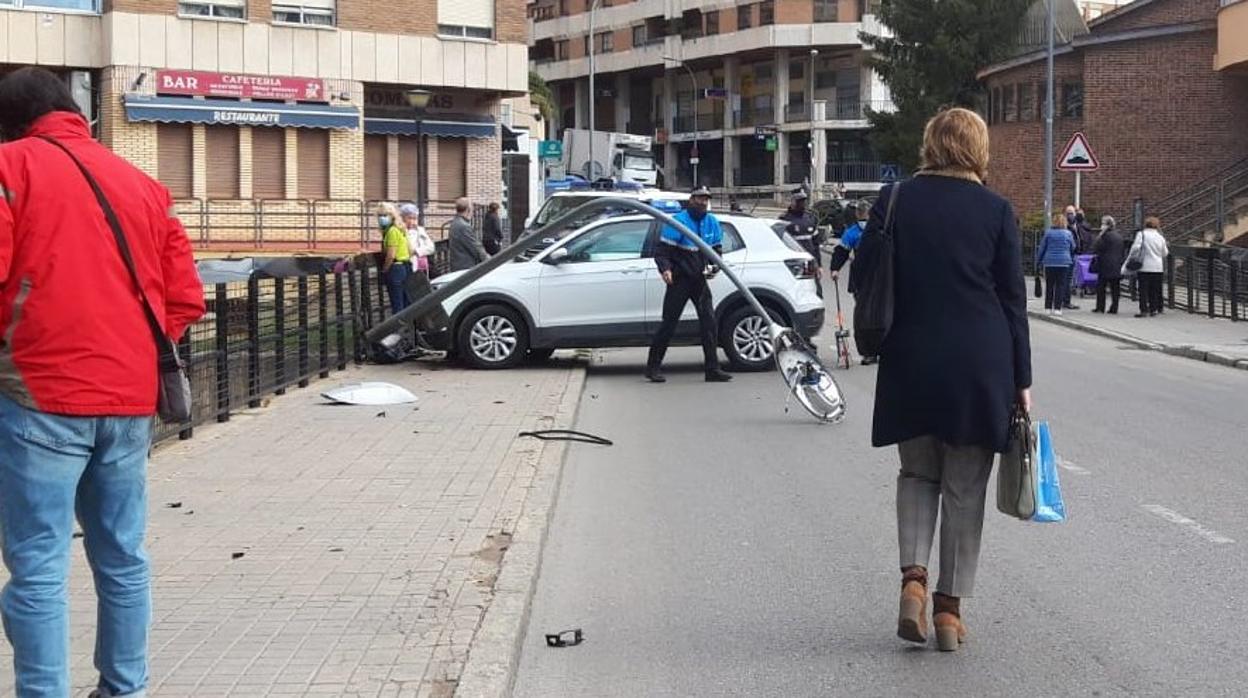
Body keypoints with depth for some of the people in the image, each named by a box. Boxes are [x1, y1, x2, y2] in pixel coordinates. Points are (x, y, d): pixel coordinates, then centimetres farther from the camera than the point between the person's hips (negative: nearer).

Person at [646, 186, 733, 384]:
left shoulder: (712, 222, 6)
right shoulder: (678, 221, -11)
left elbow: (717, 250, 16)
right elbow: (661, 250, -13)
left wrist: (714, 267, -3)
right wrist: (665, 269, -30)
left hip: (699, 279, 5)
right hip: (679, 280, -5)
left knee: (709, 322, -1)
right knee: (669, 323, -4)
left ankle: (712, 368, 3)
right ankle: (653, 367, 5)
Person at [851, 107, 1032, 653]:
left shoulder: (894, 201, -1)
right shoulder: (996, 210, -3)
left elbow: (862, 277, 2)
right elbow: (1013, 299, -1)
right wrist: (1021, 379, 4)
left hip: (910, 362, 1)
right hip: (980, 366, -1)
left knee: (918, 473, 18)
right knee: (965, 488, 8)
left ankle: (913, 579, -1)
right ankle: (950, 607, 10)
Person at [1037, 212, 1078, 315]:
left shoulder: (1048, 233, -2)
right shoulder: (1068, 233, -1)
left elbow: (1042, 248, 4)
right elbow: (1073, 248, 11)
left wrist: (1038, 260, 14)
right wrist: (1072, 260, 29)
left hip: (1049, 263, 1)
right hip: (1064, 263, -1)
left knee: (1049, 285, 8)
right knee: (1061, 285, 2)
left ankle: (1048, 307, 8)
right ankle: (1057, 308, -3)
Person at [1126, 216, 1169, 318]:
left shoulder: (1142, 234, -5)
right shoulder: (1160, 237, 7)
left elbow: (1135, 248, -14)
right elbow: (1165, 253, 15)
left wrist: (1129, 260, -5)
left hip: (1145, 267, -4)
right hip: (1158, 267, 4)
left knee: (1143, 289, -2)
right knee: (1154, 289, 11)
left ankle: (1144, 310, -8)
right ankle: (1153, 309, 13)